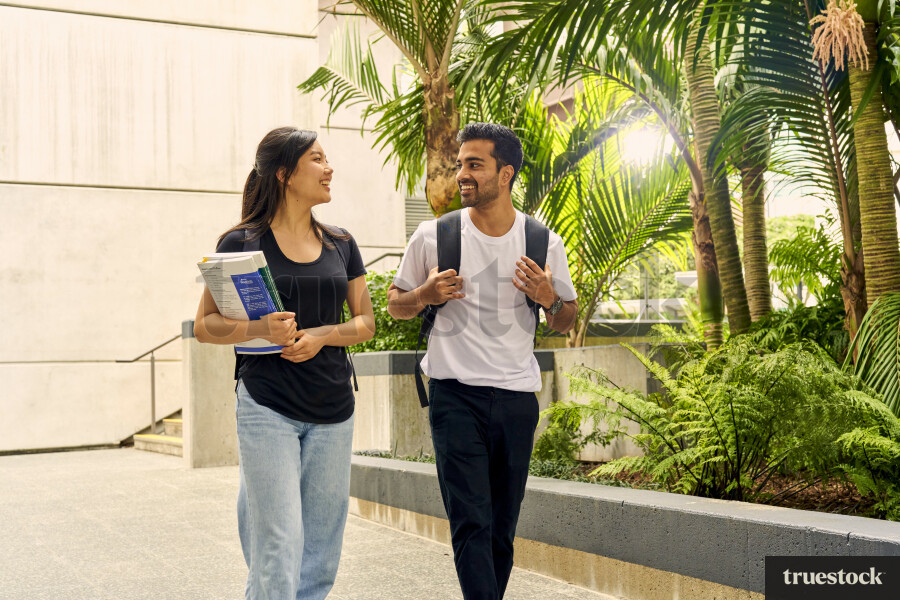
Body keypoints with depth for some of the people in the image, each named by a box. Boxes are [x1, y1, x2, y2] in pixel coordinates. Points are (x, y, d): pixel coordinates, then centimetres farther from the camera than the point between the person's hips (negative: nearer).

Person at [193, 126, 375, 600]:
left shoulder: (340, 245, 10)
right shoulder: (242, 242, -2)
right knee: (278, 548, -7)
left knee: (321, 552, 9)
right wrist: (259, 329, -20)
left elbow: (366, 322, 12)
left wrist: (323, 335, -8)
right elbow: (204, 326, -2)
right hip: (267, 408, -4)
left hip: (333, 409, 5)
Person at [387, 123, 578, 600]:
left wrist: (549, 298, -9)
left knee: (503, 527, 9)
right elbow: (395, 305, 12)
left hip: (517, 398, 2)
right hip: (455, 394, -2)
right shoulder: (432, 236, 0)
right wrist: (425, 295, -10)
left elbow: (564, 324, 14)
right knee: (471, 522, -10)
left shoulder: (544, 243, 4)